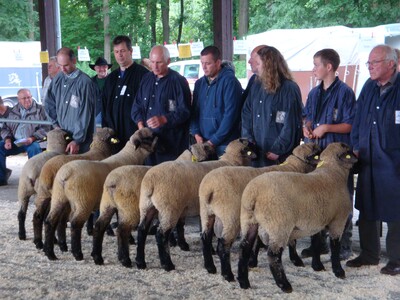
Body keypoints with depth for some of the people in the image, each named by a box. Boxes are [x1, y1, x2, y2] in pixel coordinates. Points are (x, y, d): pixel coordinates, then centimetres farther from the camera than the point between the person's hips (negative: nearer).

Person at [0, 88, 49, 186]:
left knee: (34, 148, -37)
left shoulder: (39, 109, 4)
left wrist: (32, 138, -17)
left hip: (32, 141, -4)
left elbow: (45, 128, -4)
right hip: (14, 142, 4)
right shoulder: (13, 111, 16)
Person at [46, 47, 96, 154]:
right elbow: (49, 103, 18)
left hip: (79, 138, -6)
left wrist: (77, 140, -16)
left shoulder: (84, 82, -14)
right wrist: (56, 123, 9)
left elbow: (84, 114, -16)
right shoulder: (58, 78, 6)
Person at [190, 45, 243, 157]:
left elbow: (230, 115, -15)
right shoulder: (199, 83, 11)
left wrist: (213, 141, -15)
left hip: (224, 145, -6)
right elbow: (194, 111, 14)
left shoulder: (229, 81, -10)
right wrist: (196, 133, -2)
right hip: (202, 143, 6)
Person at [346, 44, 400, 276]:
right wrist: (356, 146, 9)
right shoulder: (369, 87, 9)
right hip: (368, 161, 6)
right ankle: (369, 254, 30)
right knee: (366, 210, 15)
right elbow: (357, 119, 16)